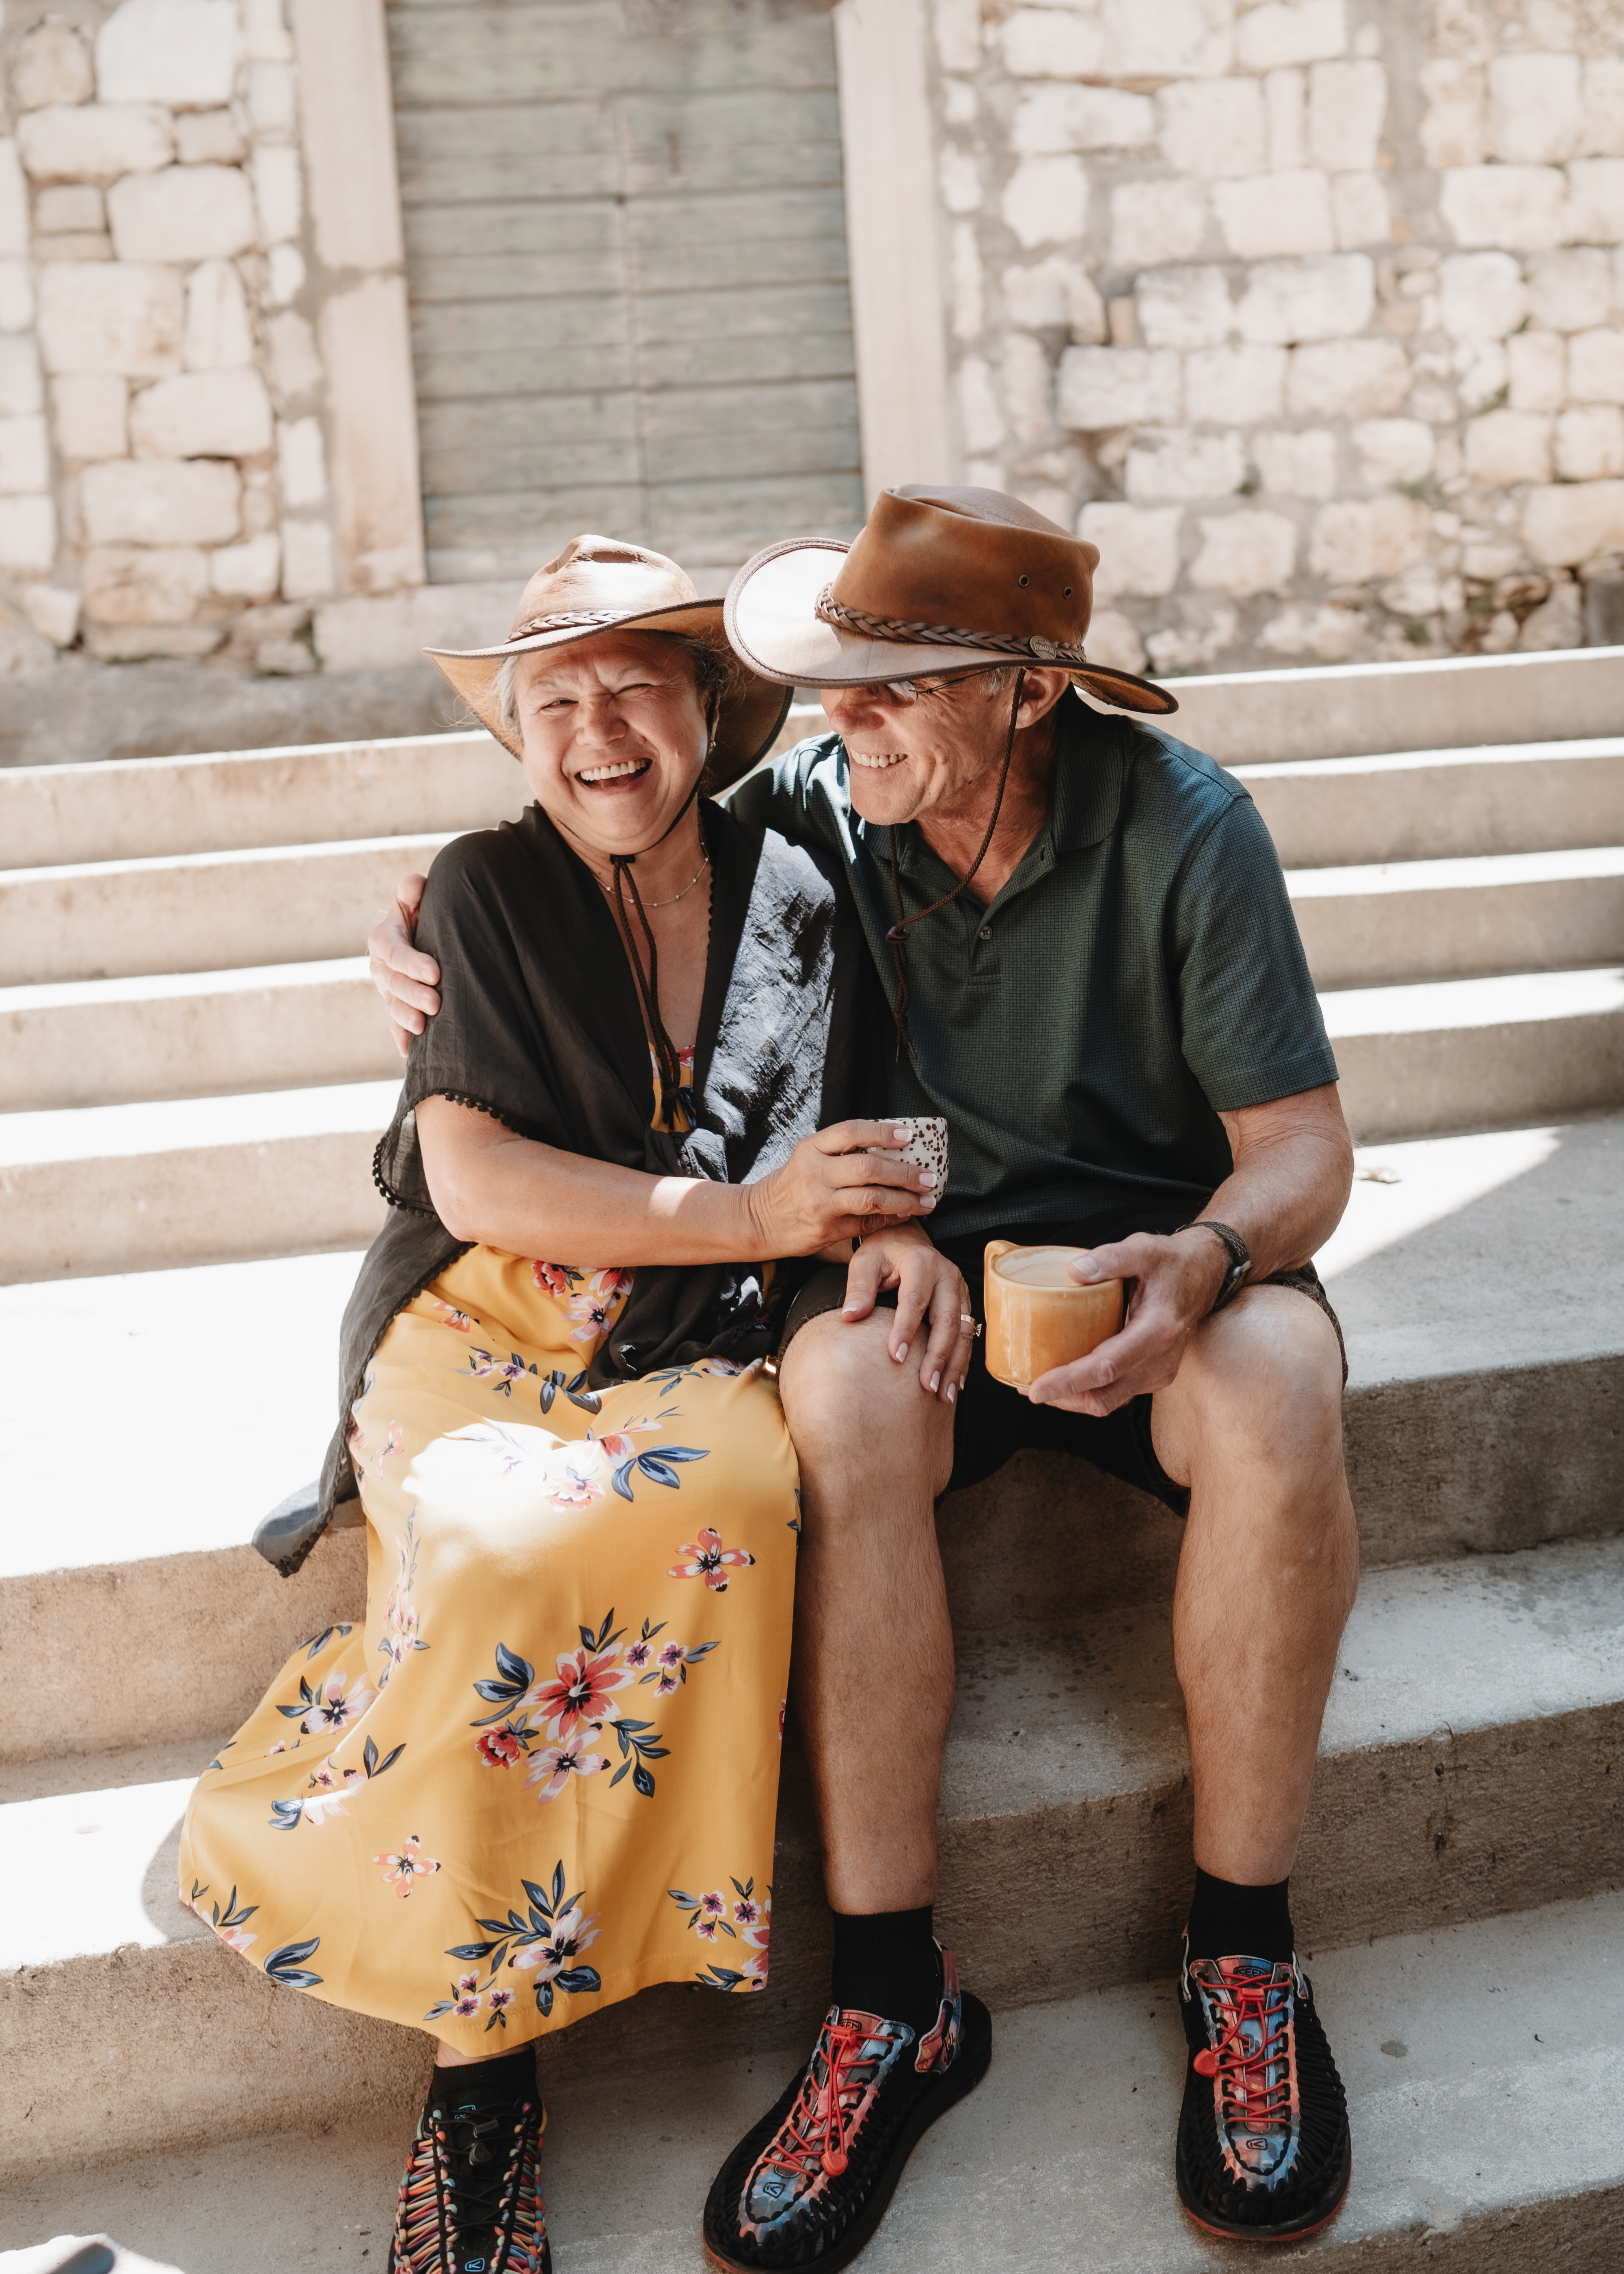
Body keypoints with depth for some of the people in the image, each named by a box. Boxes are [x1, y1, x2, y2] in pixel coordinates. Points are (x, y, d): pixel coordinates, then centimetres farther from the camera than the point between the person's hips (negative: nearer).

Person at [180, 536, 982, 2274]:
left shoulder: (795, 894, 8)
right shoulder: (489, 894, 1)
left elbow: (851, 1140, 14)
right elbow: (473, 1181, -8)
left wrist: (893, 1228, -10)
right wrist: (752, 1215, -15)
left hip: (704, 1354, 2)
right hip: (488, 1338, -1)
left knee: (740, 1495, -33)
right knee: (508, 1558, -32)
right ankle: (480, 2041, -15)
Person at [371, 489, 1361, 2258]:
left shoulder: (1183, 823, -11)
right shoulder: (811, 805, -6)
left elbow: (1303, 1145, -10)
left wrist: (1202, 1262, -33)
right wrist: (437, 956, -8)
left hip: (1152, 1248, -1)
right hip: (912, 1251, 1)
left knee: (1276, 1390, -35)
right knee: (843, 1397, -35)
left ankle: (1242, 1946, -15)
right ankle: (890, 1993, -22)